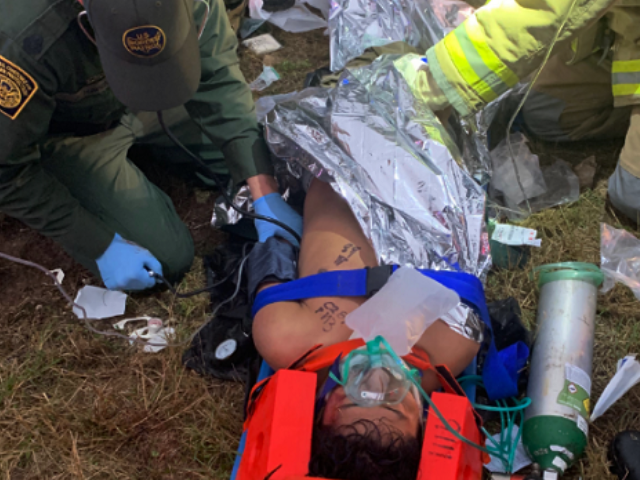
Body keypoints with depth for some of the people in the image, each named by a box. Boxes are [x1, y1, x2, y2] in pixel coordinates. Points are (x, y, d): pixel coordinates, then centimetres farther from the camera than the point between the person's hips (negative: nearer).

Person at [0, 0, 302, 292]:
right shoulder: (29, 41, -40)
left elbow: (218, 81, -19)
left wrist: (266, 195, -25)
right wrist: (101, 246, -24)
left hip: (140, 110, 4)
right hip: (65, 130, -4)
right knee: (167, 258, -10)